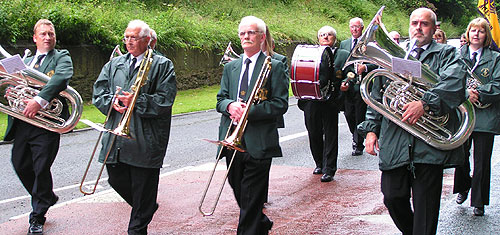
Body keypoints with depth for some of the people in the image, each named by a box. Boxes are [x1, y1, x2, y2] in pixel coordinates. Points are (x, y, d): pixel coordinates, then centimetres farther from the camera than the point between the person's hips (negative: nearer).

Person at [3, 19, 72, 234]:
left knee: (41, 169, -5)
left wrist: (39, 100, -31)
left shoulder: (61, 58, 2)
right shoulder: (26, 62, 23)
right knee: (21, 166, 11)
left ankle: (37, 218, 8)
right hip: (22, 122, 7)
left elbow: (61, 77, -19)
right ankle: (47, 198, 35)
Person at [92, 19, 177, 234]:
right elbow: (98, 93, 13)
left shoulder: (163, 66, 0)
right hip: (115, 139, 5)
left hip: (144, 141, -5)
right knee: (117, 180, 10)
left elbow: (165, 100, -9)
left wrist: (137, 102, -18)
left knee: (144, 188, 2)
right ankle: (146, 208, 35)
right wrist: (112, 102, -7)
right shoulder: (114, 64, 16)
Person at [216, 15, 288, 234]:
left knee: (251, 198, -5)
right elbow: (220, 100, 14)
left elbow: (280, 104, -8)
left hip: (258, 143, -6)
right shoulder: (231, 67, 15)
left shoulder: (274, 66, -2)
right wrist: (230, 105, -10)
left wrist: (249, 111, -18)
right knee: (239, 193, 16)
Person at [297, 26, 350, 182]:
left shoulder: (343, 55, 9)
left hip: (331, 103, -3)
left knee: (330, 136, -2)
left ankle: (329, 170, 3)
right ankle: (319, 164, 25)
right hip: (311, 102, 3)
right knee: (314, 134, 8)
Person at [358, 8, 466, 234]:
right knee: (393, 199, 6)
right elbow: (376, 95, 19)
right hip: (394, 144, 4)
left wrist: (425, 103, -26)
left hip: (428, 145, -3)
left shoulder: (446, 53, 7)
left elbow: (454, 81, -14)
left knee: (425, 206, -1)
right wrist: (371, 128, 10)